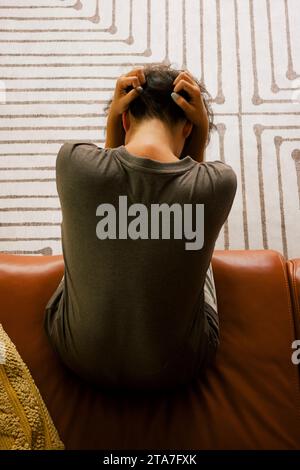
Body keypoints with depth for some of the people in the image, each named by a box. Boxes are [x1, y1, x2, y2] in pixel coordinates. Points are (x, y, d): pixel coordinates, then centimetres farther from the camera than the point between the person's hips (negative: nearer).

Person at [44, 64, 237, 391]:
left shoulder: (72, 161, -26)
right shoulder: (220, 182, -27)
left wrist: (112, 119, -9)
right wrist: (202, 130, -11)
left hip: (80, 356, 1)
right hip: (173, 368, 0)